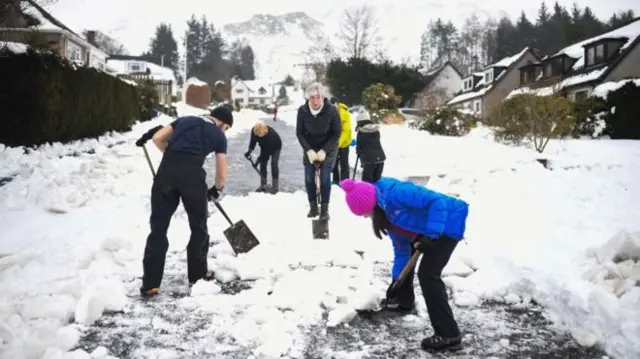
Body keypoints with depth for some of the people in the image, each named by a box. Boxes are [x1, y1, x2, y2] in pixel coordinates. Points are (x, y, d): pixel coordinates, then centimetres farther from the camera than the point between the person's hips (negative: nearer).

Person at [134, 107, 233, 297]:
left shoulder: (185, 120, 25)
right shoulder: (219, 135, 18)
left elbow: (157, 138, 14)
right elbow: (221, 176, 18)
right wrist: (216, 190, 38)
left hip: (166, 170, 3)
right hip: (192, 174, -3)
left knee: (158, 227, 8)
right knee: (199, 226, 18)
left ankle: (150, 284, 10)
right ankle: (198, 275, 28)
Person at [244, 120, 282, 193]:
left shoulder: (271, 134, -43)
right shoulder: (254, 131, -27)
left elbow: (267, 150, -36)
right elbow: (253, 141, -10)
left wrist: (259, 159, -34)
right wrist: (250, 150, -27)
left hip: (275, 147, -5)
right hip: (265, 147, 5)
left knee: (274, 163, -15)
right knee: (263, 163, -1)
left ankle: (275, 185, -6)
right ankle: (263, 185, 8)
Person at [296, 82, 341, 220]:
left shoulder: (332, 110, -23)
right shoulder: (302, 110, -17)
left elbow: (336, 134, -14)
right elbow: (300, 133, -8)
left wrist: (324, 151, -21)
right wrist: (309, 150, -18)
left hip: (328, 149, -2)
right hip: (310, 149, 2)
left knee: (325, 178, -9)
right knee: (309, 179, 0)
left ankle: (325, 209, 2)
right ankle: (313, 207, 14)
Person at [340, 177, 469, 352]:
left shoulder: (396, 193, -29)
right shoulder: (385, 212, 2)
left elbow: (437, 201, -33)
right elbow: (401, 247, 6)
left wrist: (431, 235, -32)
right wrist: (396, 279, 3)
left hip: (448, 223, -10)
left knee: (427, 275, -16)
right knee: (404, 253, 24)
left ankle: (448, 335, -12)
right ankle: (404, 301, 47)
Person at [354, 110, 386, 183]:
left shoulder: (360, 132, -5)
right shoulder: (376, 130, 11)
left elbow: (358, 146, 0)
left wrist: (358, 152, 20)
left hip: (369, 160, -6)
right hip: (380, 157, 6)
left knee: (367, 180, -2)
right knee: (377, 180, 14)